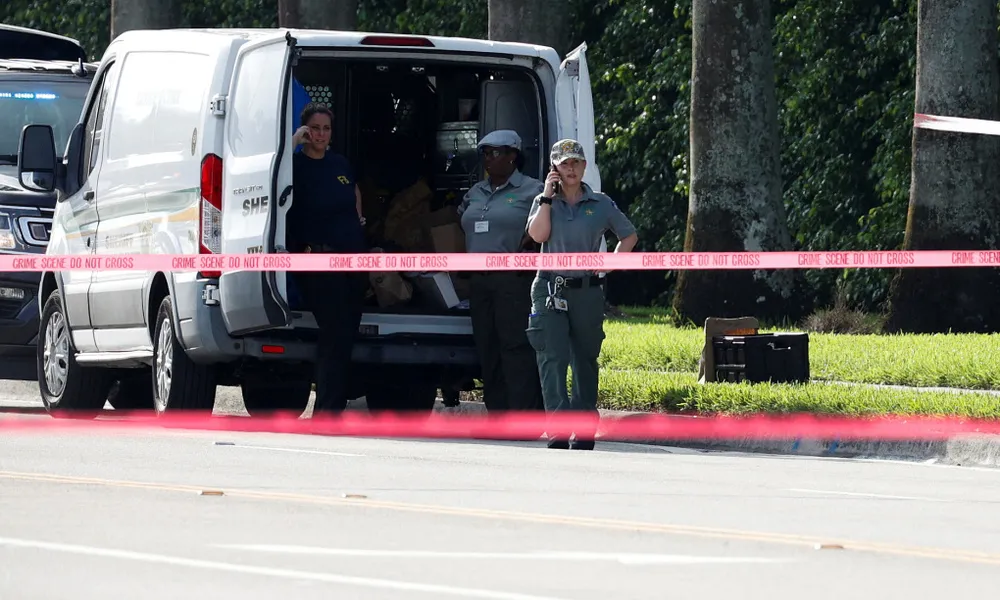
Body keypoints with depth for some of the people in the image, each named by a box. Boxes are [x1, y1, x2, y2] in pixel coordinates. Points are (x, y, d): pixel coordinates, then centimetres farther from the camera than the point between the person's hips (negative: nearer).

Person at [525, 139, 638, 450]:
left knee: (585, 360, 8)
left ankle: (585, 433, 18)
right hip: (550, 290, -1)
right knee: (553, 357, -14)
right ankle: (558, 430, -21)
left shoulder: (601, 204, 7)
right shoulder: (544, 202, 7)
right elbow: (537, 234, -11)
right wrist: (548, 197, -10)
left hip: (588, 291, 1)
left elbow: (629, 236, 16)